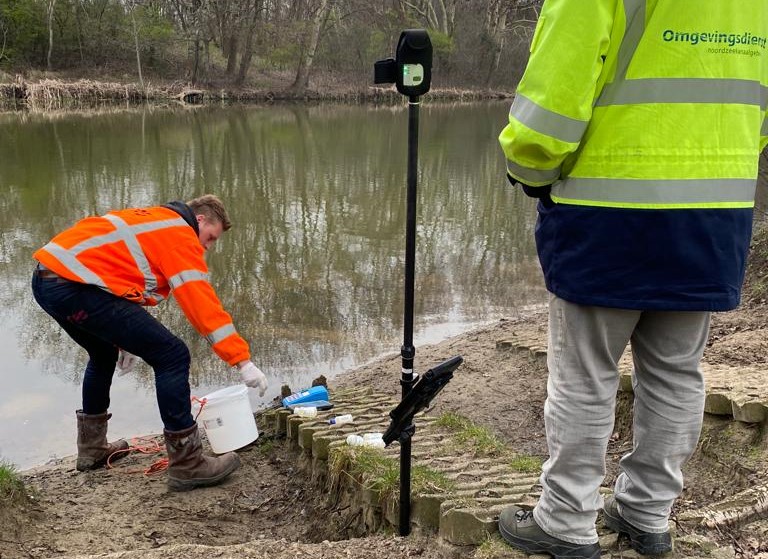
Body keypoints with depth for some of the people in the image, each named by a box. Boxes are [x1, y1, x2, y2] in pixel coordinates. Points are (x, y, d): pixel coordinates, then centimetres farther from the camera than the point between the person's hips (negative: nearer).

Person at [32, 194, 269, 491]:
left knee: (104, 354, 33)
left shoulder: (151, 220, 28)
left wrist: (120, 334, 27)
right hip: (75, 285, -11)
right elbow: (202, 302, -10)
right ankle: (187, 466, -1)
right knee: (172, 357, -6)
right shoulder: (181, 234, 0)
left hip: (46, 277, 11)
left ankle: (92, 448, 43)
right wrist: (243, 360, -11)